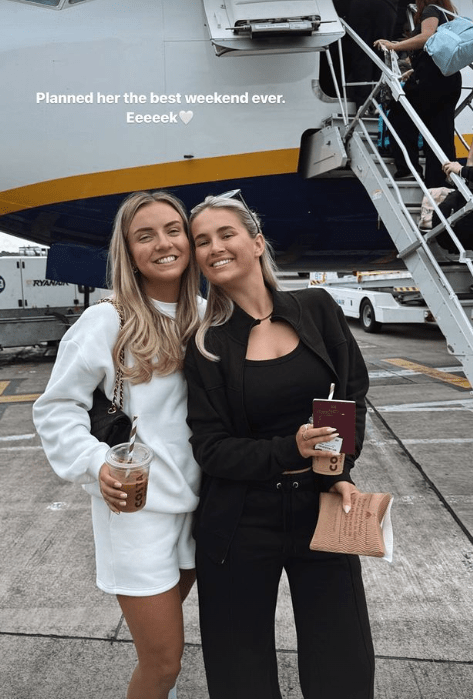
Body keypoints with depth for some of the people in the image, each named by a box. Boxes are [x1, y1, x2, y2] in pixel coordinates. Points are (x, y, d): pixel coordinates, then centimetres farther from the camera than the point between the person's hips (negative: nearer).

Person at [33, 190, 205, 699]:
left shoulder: (206, 317, 2)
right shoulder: (106, 322, -14)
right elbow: (56, 408, -7)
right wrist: (96, 465, -19)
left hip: (197, 500, 5)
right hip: (135, 508, -5)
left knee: (165, 632, 26)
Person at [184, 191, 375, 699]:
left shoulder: (316, 308, -2)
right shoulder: (205, 347, -7)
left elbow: (353, 390, 4)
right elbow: (211, 448, -8)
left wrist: (339, 470, -9)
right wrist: (290, 451, -22)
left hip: (321, 510, 2)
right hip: (241, 524, -1)